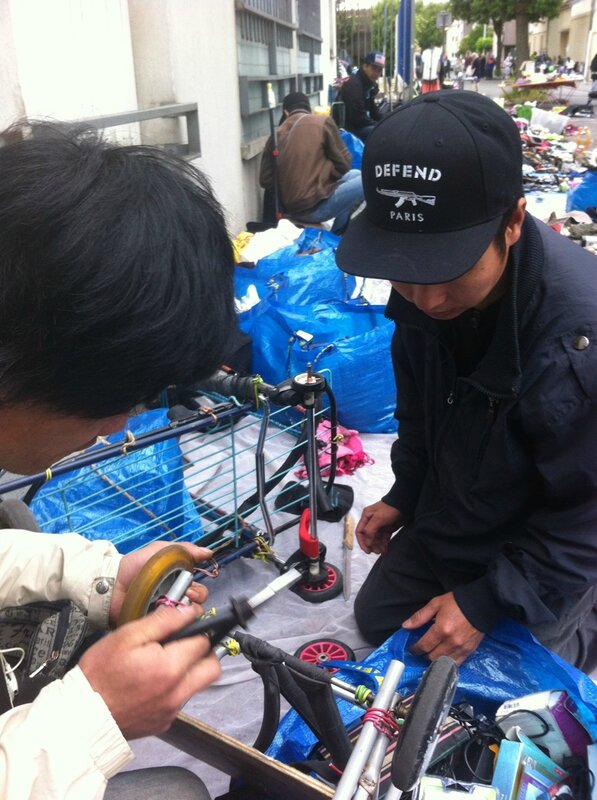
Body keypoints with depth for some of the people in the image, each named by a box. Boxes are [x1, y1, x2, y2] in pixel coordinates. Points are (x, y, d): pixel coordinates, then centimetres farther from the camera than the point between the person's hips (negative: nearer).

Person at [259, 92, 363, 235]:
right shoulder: (323, 122, -3)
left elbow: (266, 181, 7)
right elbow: (343, 164, -1)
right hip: (315, 207, -7)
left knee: (355, 174, 23)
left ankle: (336, 234, 21)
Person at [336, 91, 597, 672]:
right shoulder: (421, 290, -19)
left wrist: (486, 602, -19)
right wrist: (403, 495, 7)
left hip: (545, 557, -5)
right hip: (445, 517, 6)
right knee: (375, 620, 21)